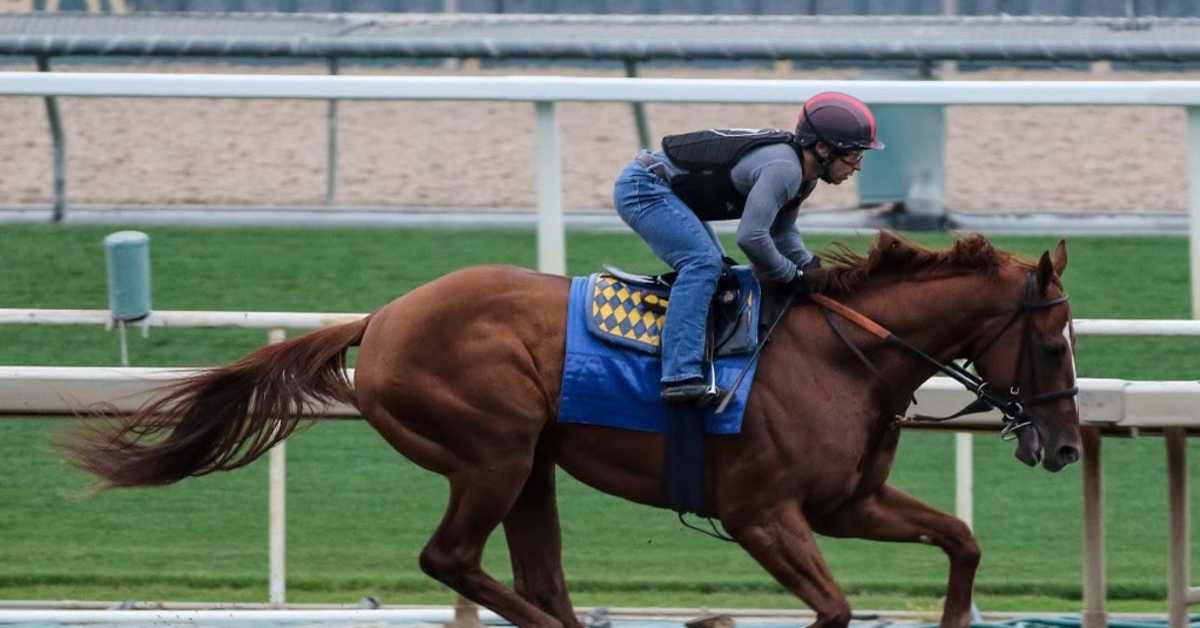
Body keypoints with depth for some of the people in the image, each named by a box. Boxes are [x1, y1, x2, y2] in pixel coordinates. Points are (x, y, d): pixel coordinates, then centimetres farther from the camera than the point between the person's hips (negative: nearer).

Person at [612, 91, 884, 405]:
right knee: (703, 263, -25)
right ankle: (681, 375, -34)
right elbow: (751, 237, -32)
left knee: (714, 268, 18)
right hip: (643, 188, -11)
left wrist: (811, 267, 1)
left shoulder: (801, 173, 6)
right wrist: (793, 277, -17)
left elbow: (783, 232, 19)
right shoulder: (783, 169, -26)